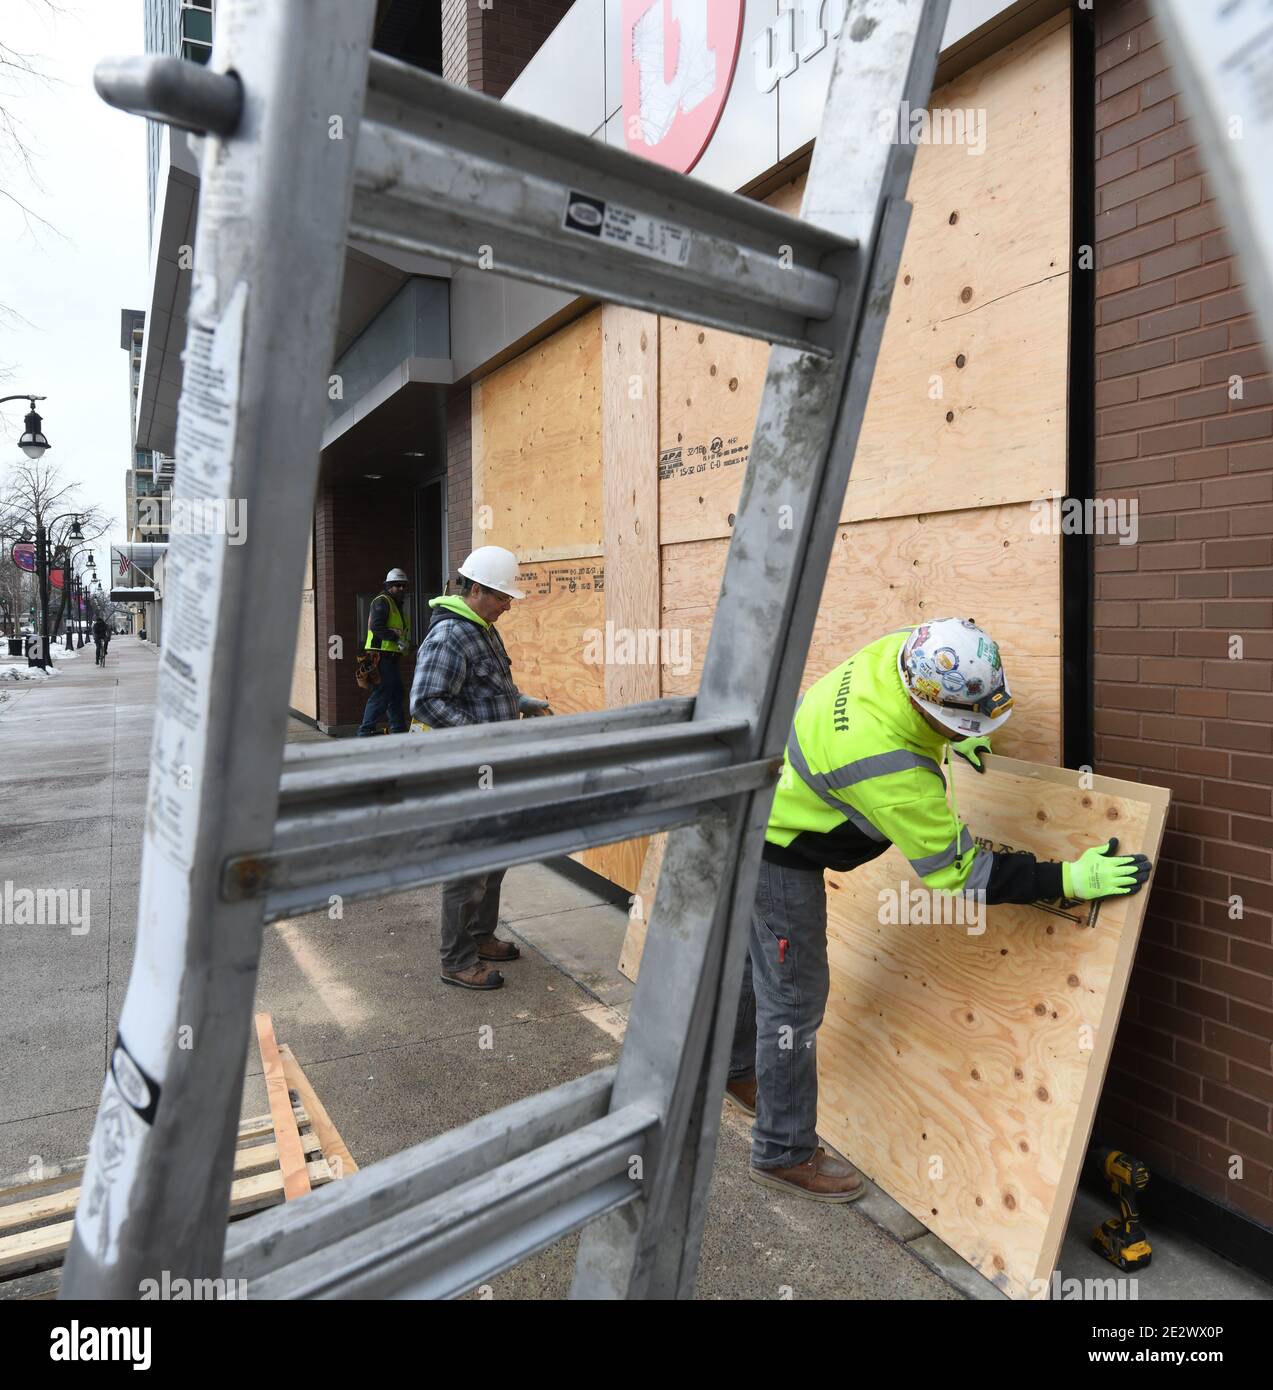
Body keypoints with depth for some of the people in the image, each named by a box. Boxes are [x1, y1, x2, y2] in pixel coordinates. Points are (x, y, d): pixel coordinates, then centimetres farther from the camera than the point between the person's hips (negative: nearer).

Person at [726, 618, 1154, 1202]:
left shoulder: (906, 649, -17)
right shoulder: (889, 767, -38)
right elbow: (958, 871, -26)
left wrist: (952, 737, 8)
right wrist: (1069, 880, -24)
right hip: (777, 852, -9)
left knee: (755, 957, 27)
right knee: (795, 996, 2)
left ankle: (734, 1068, 51)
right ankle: (785, 1155, 21)